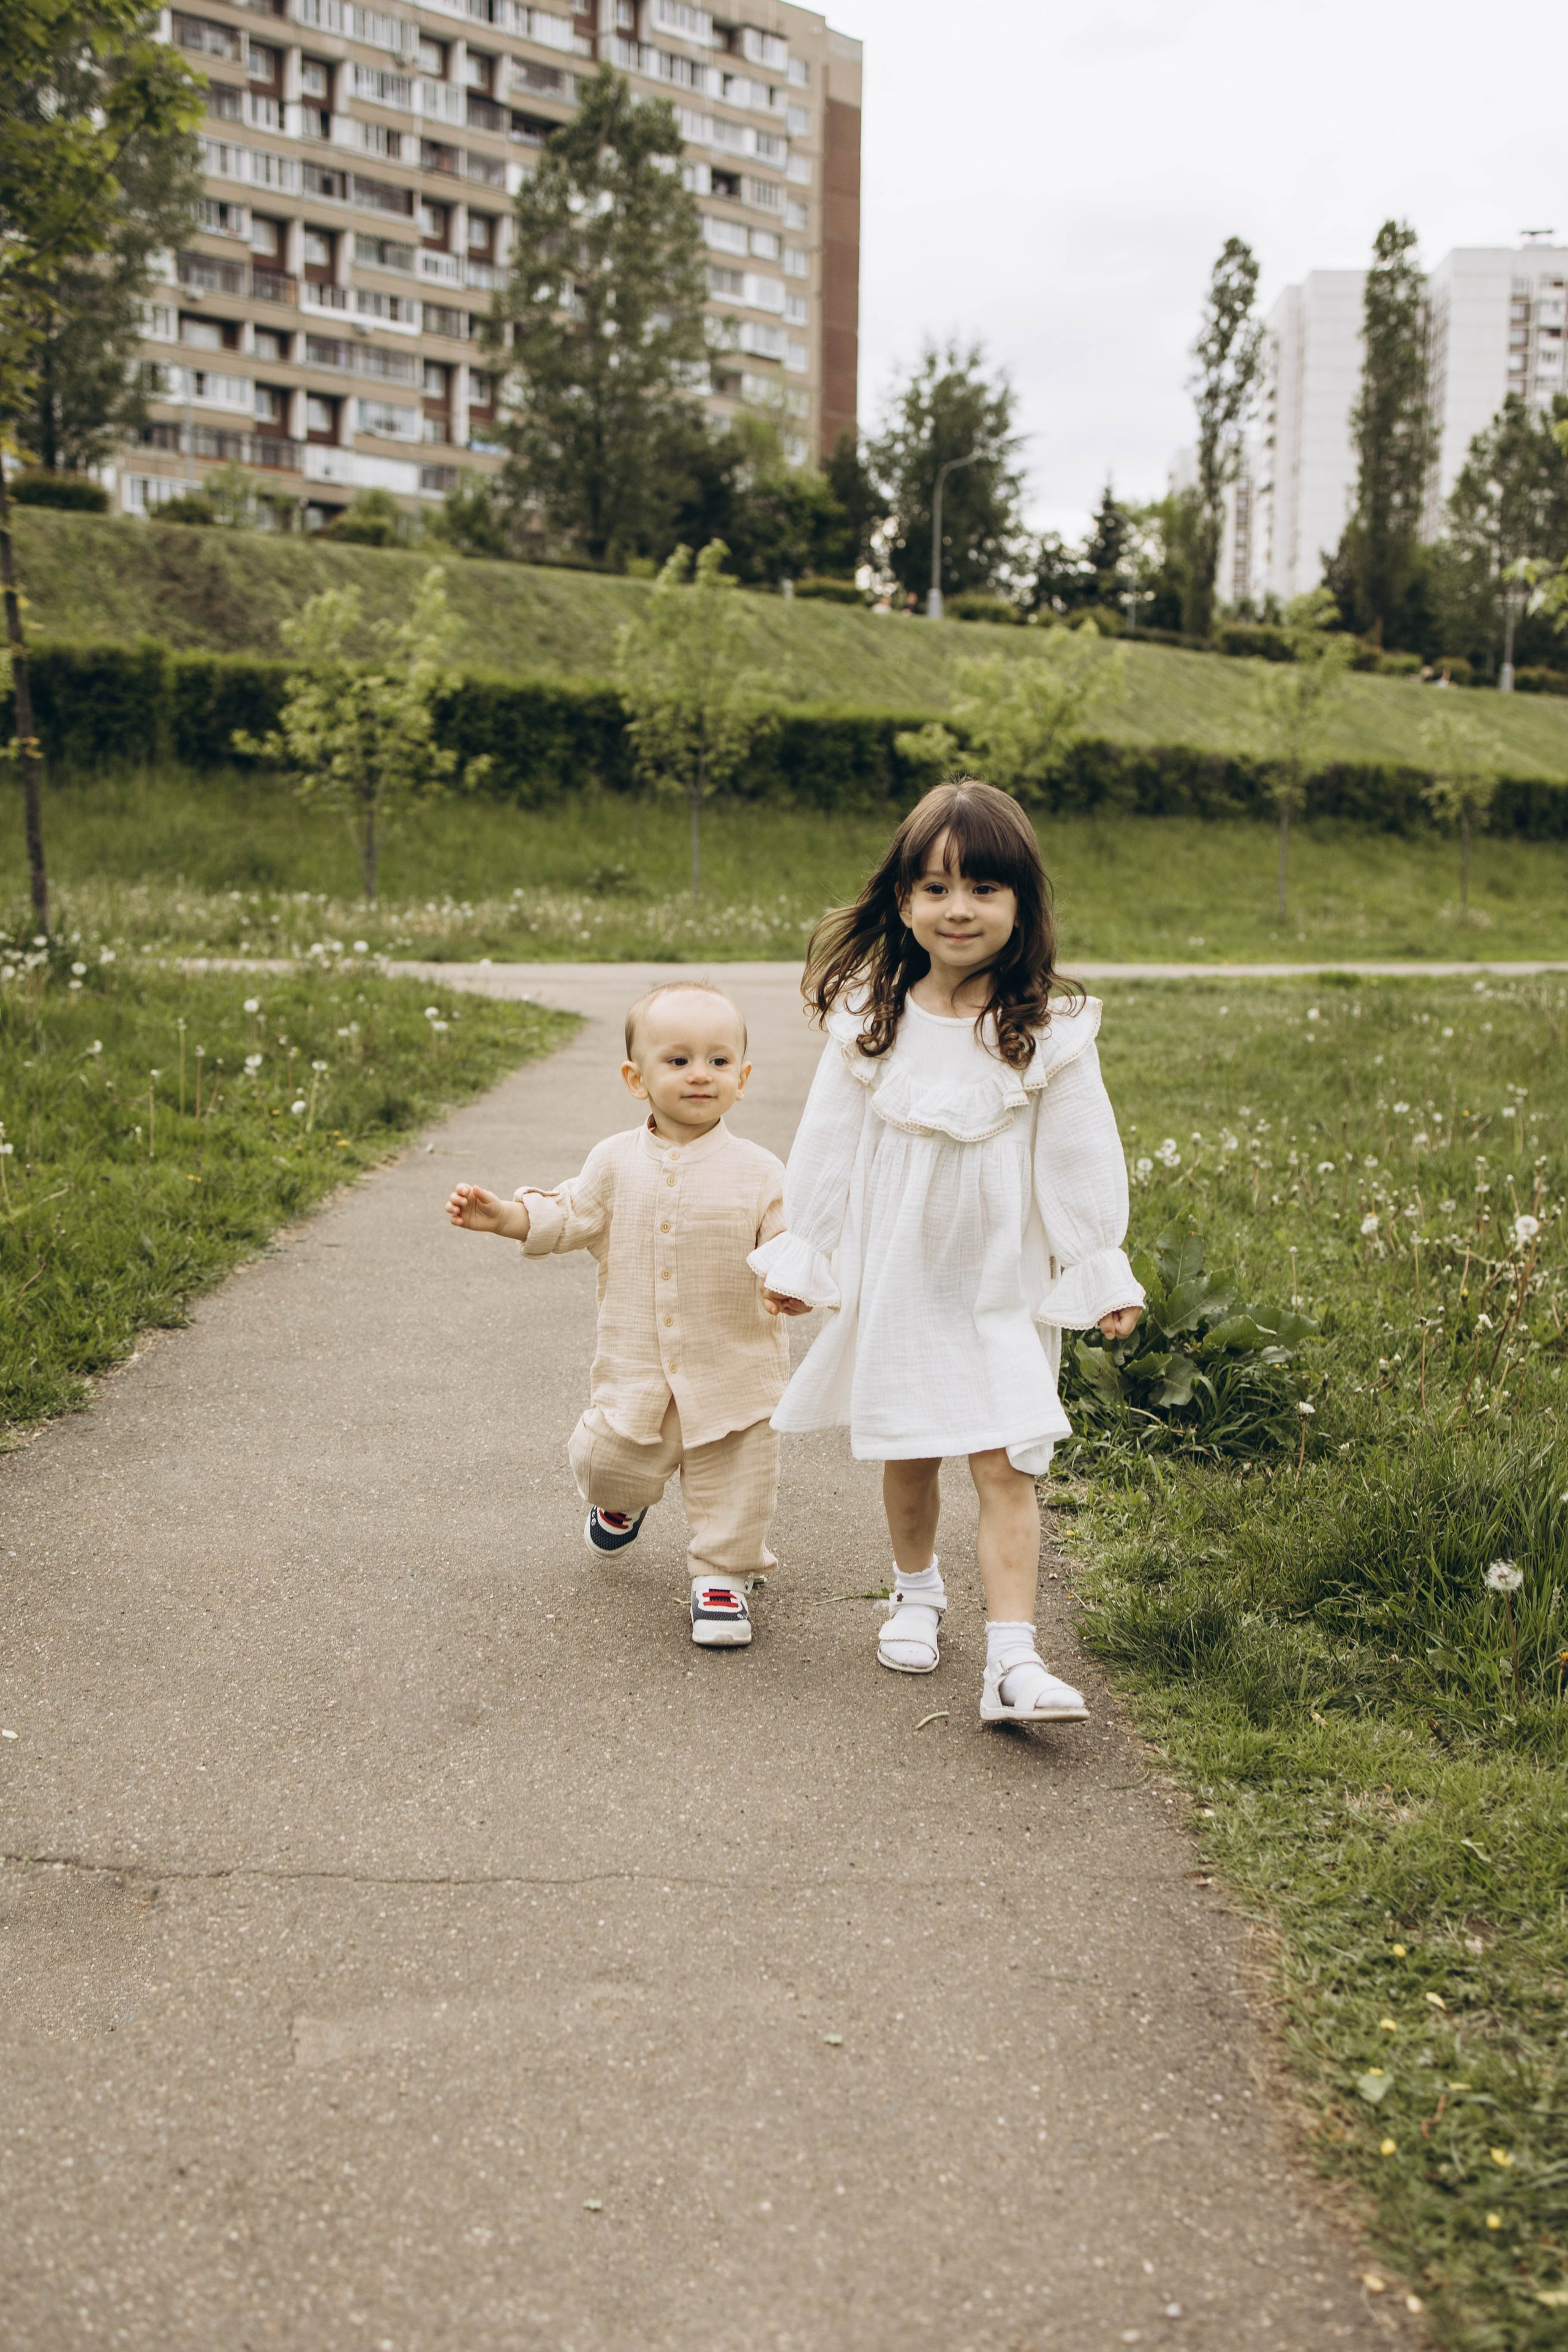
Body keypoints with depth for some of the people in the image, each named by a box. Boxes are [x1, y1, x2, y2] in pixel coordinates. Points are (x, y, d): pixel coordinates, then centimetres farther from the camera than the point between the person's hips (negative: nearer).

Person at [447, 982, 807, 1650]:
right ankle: (625, 1498, 37)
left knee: (733, 1487, 4)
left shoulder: (756, 1171, -6)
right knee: (604, 1463, 0)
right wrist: (504, 1214, -7)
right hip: (636, 1369, 1)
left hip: (733, 1374, -1)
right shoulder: (616, 1162, 0)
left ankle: (721, 1577, 27)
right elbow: (569, 1217, 8)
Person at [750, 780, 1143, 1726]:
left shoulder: (1050, 1031, -7)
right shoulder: (869, 1018, -2)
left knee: (1006, 1468, -7)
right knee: (907, 1456, 14)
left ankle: (1014, 1660, -6)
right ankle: (917, 1593, 39)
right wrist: (800, 1255, 8)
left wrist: (1101, 1274, -1)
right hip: (894, 1280, 2)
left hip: (1003, 1284, -2)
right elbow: (827, 1148, 5)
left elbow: (1081, 1162, -2)